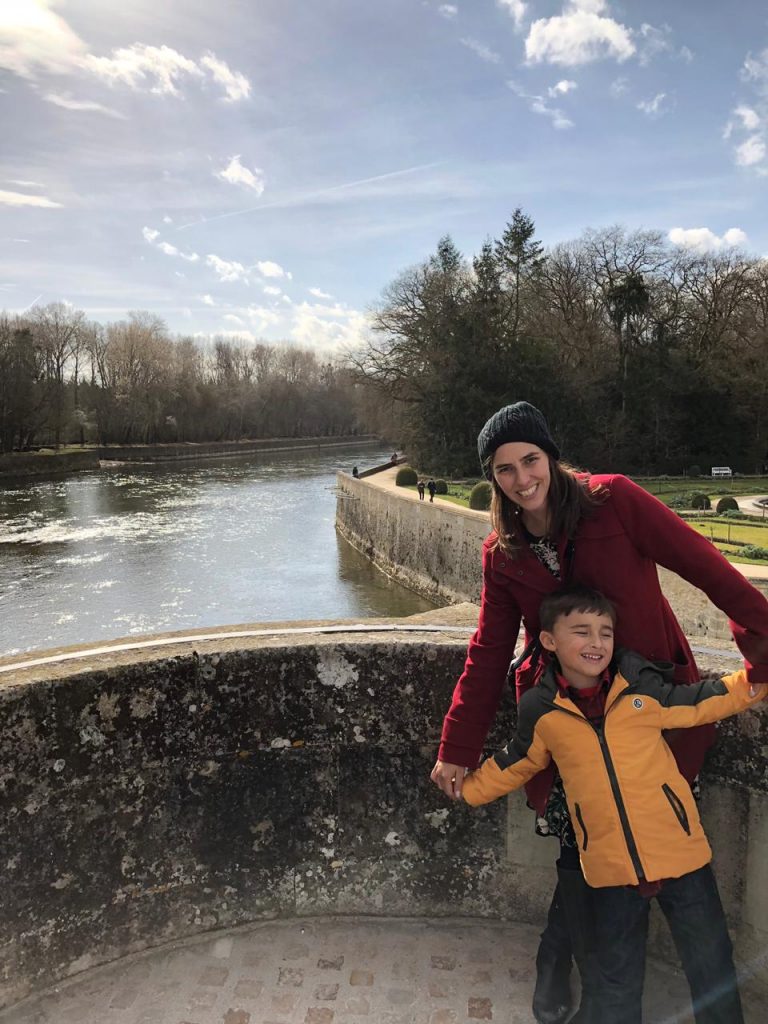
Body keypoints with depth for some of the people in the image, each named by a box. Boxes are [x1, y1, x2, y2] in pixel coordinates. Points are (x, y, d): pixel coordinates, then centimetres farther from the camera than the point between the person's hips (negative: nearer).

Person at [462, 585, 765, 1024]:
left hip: (680, 850, 0)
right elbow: (514, 764, 11)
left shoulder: (641, 684, -9)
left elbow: (701, 702, 6)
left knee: (712, 964, 18)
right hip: (611, 867, 0)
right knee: (616, 978, 18)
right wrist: (466, 788, 13)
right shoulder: (540, 711, -6)